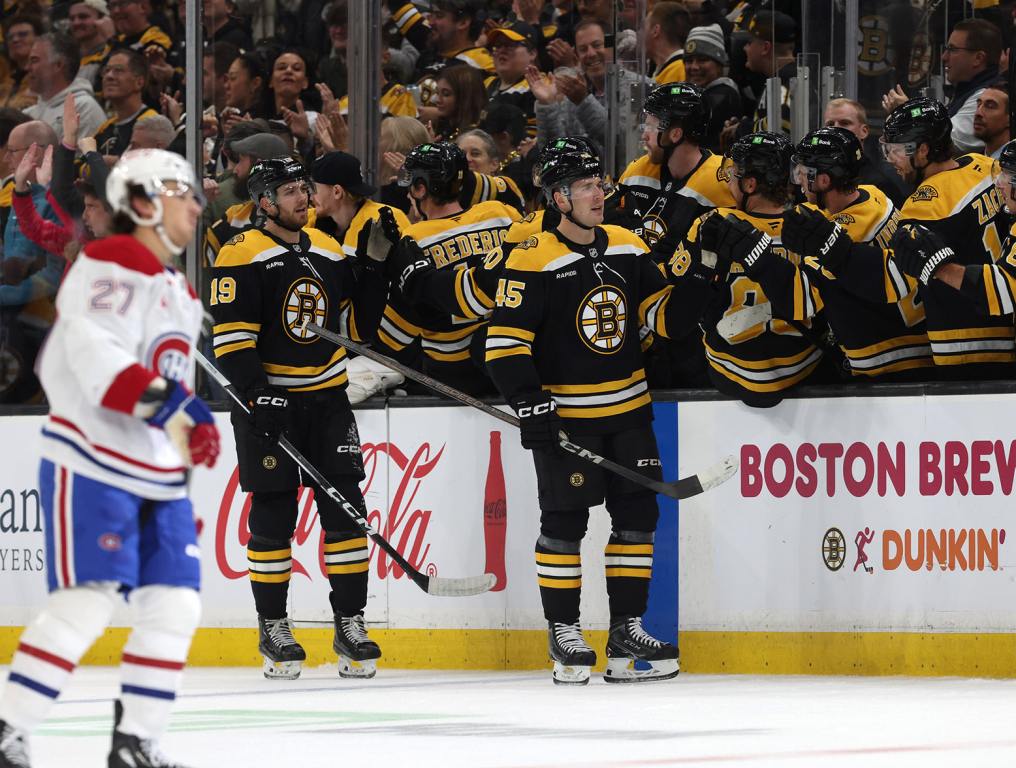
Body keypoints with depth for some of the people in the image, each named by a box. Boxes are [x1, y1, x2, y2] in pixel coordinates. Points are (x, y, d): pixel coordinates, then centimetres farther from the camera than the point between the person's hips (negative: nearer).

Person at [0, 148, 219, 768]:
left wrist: (197, 434, 18)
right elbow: (94, 355, -25)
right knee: (87, 600, -16)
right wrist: (166, 400, -35)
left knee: (174, 603, 2)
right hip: (93, 465, -9)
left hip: (158, 477, 9)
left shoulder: (180, 293, 20)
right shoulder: (115, 264, -11)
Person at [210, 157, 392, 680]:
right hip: (268, 401, -5)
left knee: (345, 509, 0)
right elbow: (231, 336, -13)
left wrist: (374, 267, 2)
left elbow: (356, 325, 15)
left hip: (326, 399, 5)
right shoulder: (241, 255, -8)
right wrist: (256, 397, -20)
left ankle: (350, 624, 6)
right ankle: (272, 627, 9)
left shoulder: (331, 253, 11)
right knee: (273, 515, 0)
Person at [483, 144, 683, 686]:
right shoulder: (533, 260, -13)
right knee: (564, 523, -2)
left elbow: (661, 312, 14)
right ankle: (563, 634, 8)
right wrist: (530, 407, -19)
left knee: (637, 515, 6)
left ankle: (626, 632, 13)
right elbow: (505, 342, -14)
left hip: (627, 408, 6)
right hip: (564, 413, -6)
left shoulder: (627, 249, 6)